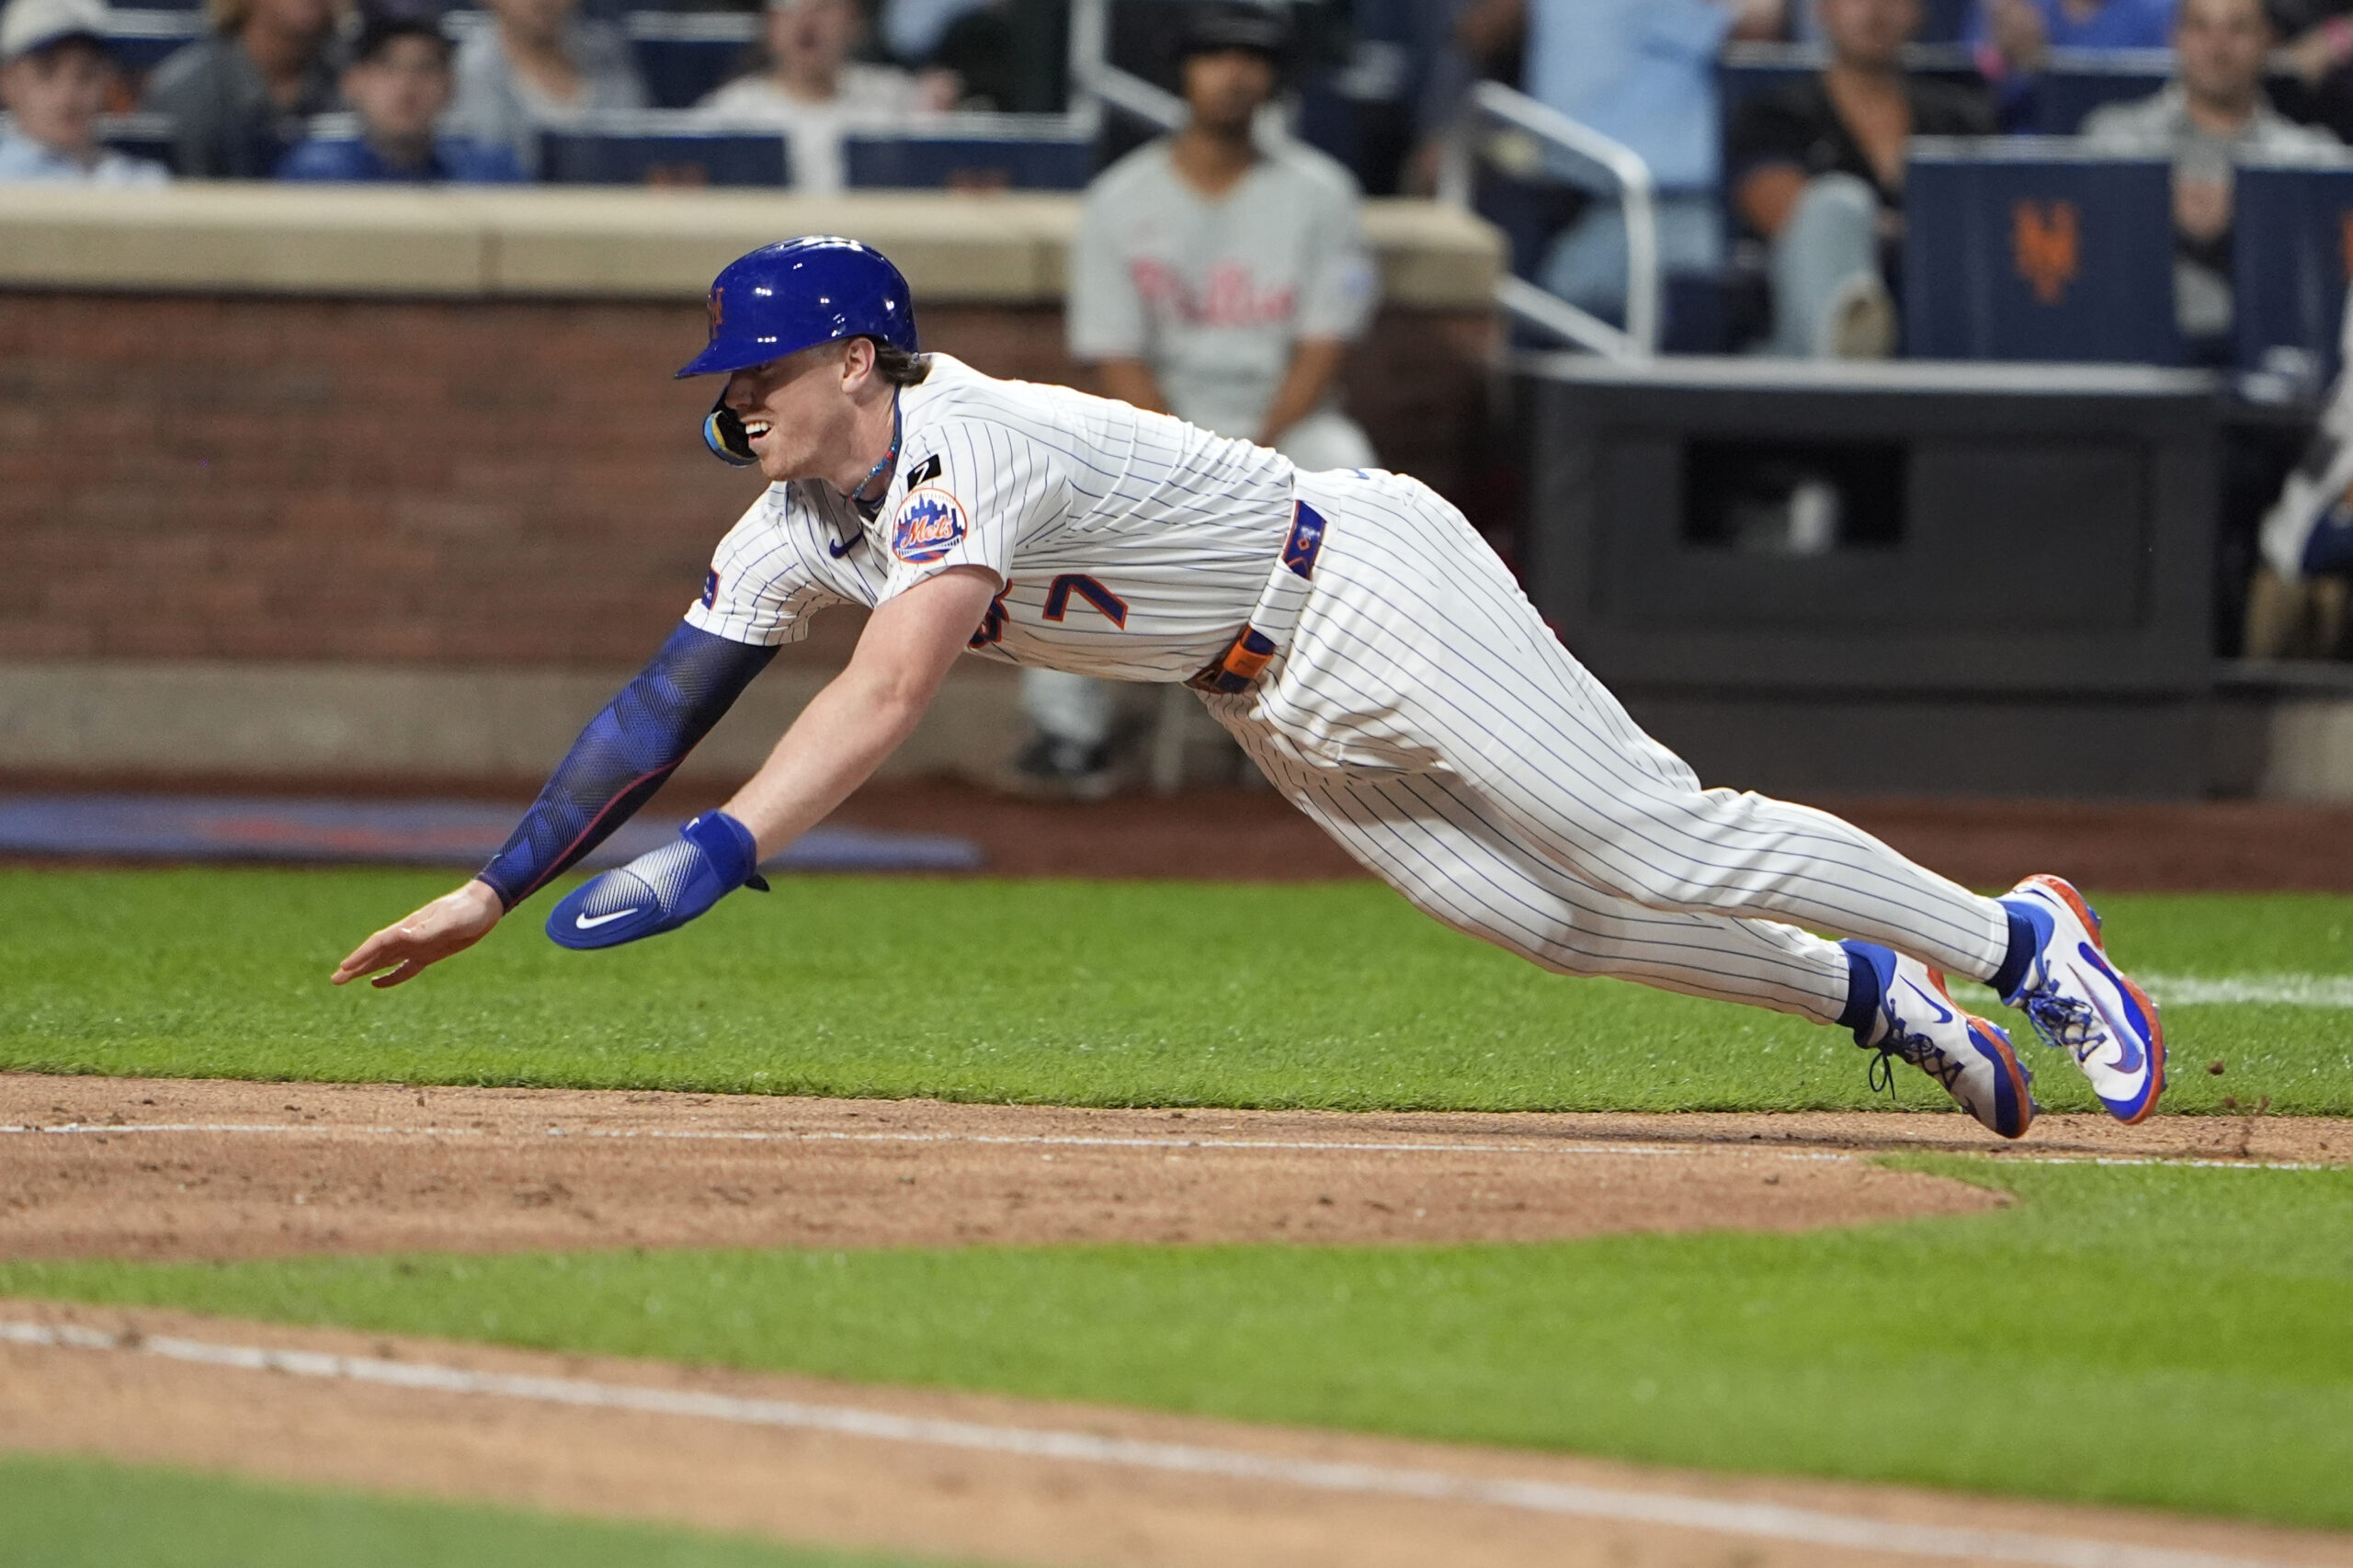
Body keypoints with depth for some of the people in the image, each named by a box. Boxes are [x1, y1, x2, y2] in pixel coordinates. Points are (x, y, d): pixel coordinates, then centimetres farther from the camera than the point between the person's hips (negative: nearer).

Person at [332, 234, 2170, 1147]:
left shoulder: (968, 452, -30)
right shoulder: (800, 526, -2)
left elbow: (886, 698, -43)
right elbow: (662, 704, 0)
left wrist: (712, 857, -51)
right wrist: (495, 889, -7)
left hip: (1377, 590, -8)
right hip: (1278, 711, 8)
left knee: (1660, 848, -7)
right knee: (1547, 918, 8)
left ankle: (2021, 941, 6)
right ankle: (1876, 992, 23)